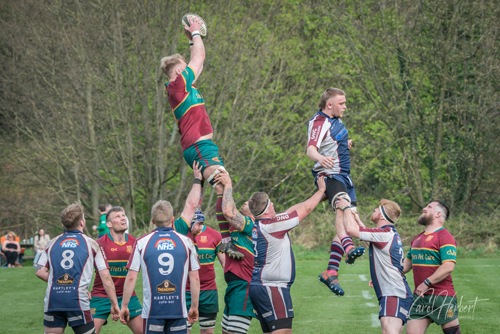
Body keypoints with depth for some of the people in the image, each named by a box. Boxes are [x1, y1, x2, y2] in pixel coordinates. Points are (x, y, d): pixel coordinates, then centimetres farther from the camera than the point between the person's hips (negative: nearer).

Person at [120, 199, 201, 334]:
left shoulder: (141, 243, 0)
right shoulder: (186, 241, 2)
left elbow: (131, 278, -2)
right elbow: (195, 278, 4)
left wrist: (124, 306, 8)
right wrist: (194, 307, 13)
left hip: (152, 311, -1)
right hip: (178, 310, 1)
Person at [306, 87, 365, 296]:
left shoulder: (336, 120, 17)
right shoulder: (319, 123, -14)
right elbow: (311, 149, -30)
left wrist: (344, 145, 29)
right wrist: (320, 158, -49)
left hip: (343, 176, 10)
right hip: (329, 175, -10)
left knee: (347, 221, 7)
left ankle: (331, 272, 9)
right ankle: (349, 248, -61)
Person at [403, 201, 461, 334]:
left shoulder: (445, 237, -10)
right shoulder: (418, 239, 18)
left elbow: (448, 266, -20)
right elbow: (407, 264, 27)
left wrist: (426, 283, -22)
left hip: (442, 297, -8)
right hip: (419, 296, 8)